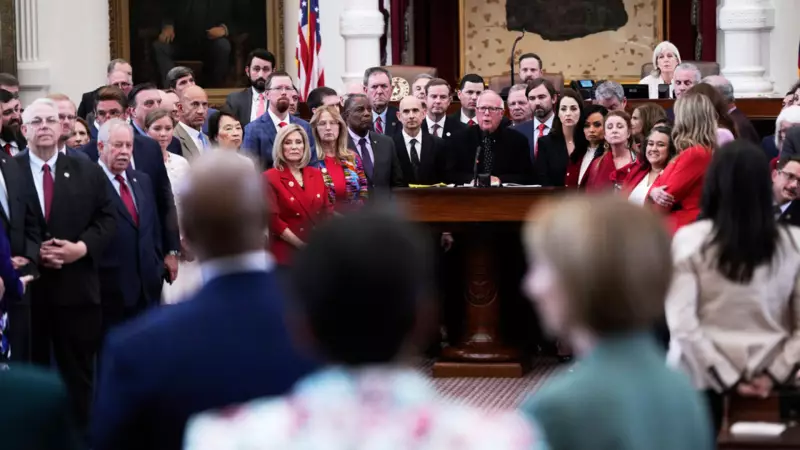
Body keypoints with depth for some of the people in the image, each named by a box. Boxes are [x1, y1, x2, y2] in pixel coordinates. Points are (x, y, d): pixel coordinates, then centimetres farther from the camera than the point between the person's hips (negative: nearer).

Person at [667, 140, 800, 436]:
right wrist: (775, 373, -3)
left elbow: (682, 323, -13)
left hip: (705, 377, -2)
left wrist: (728, 377, -12)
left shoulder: (690, 239, -6)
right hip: (768, 382, 2)